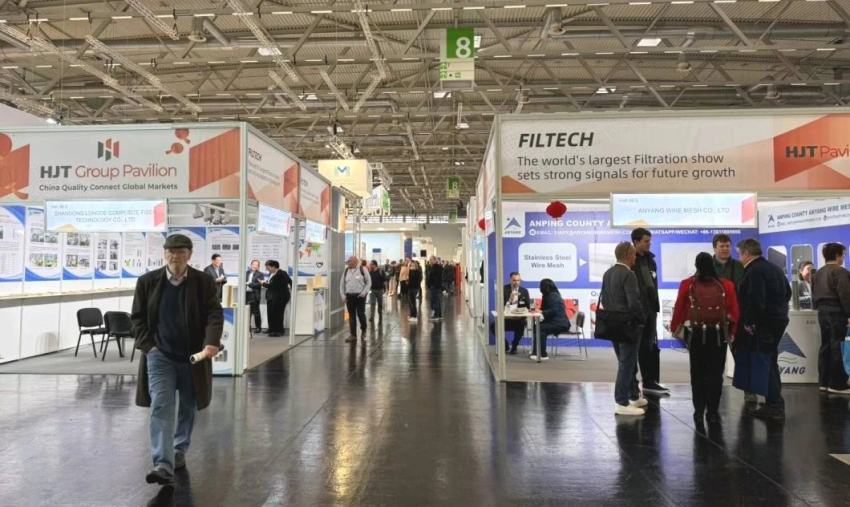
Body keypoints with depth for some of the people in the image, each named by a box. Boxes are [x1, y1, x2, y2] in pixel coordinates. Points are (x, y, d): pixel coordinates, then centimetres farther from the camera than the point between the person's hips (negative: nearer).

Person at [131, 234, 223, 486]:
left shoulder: (204, 282, -6)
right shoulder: (147, 281, -1)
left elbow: (215, 314, -10)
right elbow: (137, 317, 5)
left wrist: (212, 342, -27)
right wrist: (147, 345, -6)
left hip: (193, 355, 1)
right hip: (159, 355, 0)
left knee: (187, 408, 14)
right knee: (161, 407, -10)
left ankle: (179, 452, 34)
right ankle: (163, 465, -13)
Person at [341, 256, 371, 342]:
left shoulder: (362, 269, -3)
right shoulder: (346, 271, 10)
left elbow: (369, 282, -1)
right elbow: (342, 284, 14)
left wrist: (364, 292, -11)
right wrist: (343, 295, 5)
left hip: (360, 296, -4)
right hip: (349, 296, 4)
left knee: (361, 314, -5)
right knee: (351, 316, 6)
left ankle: (363, 331, 18)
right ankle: (353, 335, 13)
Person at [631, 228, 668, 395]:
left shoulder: (650, 260, 12)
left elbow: (654, 284, 16)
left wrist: (655, 305, 10)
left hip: (649, 309, 7)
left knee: (652, 346, 11)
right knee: (635, 347, 1)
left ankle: (650, 381, 21)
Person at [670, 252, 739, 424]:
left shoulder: (687, 284, -7)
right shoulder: (726, 285, -4)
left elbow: (678, 308, -4)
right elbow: (734, 312, -1)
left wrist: (674, 327, 12)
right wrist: (731, 331, 14)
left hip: (695, 334, 0)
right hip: (718, 334, 0)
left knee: (697, 373, 10)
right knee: (715, 373, 8)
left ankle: (699, 411, 13)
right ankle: (713, 412, 11)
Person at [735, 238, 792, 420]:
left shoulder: (754, 271, -17)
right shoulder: (775, 269, 15)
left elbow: (755, 299, -26)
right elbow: (787, 292, 23)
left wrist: (749, 321, -18)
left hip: (764, 324, -10)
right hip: (779, 320, 10)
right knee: (770, 362, 18)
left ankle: (774, 407, 0)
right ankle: (775, 403, 27)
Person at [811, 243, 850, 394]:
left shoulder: (817, 273, 15)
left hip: (822, 312, 8)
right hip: (837, 312, -8)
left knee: (825, 346, 10)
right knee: (836, 347, -5)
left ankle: (824, 382, 13)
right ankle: (837, 384, -3)